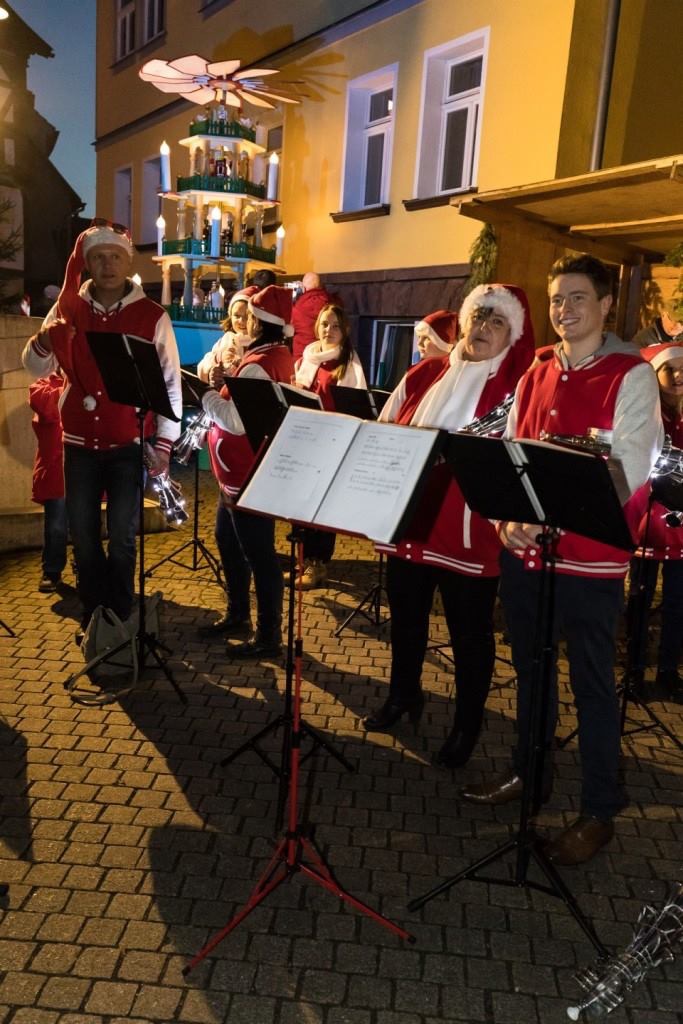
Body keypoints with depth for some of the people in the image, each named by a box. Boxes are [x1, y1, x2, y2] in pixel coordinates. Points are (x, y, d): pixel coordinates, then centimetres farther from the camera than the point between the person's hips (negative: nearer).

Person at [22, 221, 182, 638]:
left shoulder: (153, 316, -6)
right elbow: (36, 368, 5)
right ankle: (93, 618, 27)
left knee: (122, 539, 5)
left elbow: (171, 384, -3)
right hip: (80, 442, 3)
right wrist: (43, 340, -18)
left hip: (130, 445, -3)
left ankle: (121, 620, 21)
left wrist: (164, 443, -7)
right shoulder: (68, 308, 3)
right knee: (83, 536, 11)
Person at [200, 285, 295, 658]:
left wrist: (207, 396, -10)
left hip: (249, 475, -11)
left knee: (258, 553, -3)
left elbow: (237, 421, -25)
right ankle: (237, 614, 35)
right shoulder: (277, 355, 11)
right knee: (228, 540, 21)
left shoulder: (257, 364, -21)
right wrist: (226, 386, 4)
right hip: (241, 470, 11)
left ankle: (269, 637, 8)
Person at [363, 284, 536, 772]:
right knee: (406, 616, 20)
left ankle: (468, 723, 29)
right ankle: (404, 695, 43)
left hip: (468, 531, -4)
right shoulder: (424, 374, 9)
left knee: (469, 632, 9)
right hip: (407, 518, 5)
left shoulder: (519, 386, -6)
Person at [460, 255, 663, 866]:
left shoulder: (632, 375, -7)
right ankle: (530, 772, 38)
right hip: (523, 548, 6)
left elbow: (631, 468, -17)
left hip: (589, 555, -6)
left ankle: (600, 810, 22)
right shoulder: (537, 372, 11)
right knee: (530, 668, 19)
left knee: (592, 682, 6)